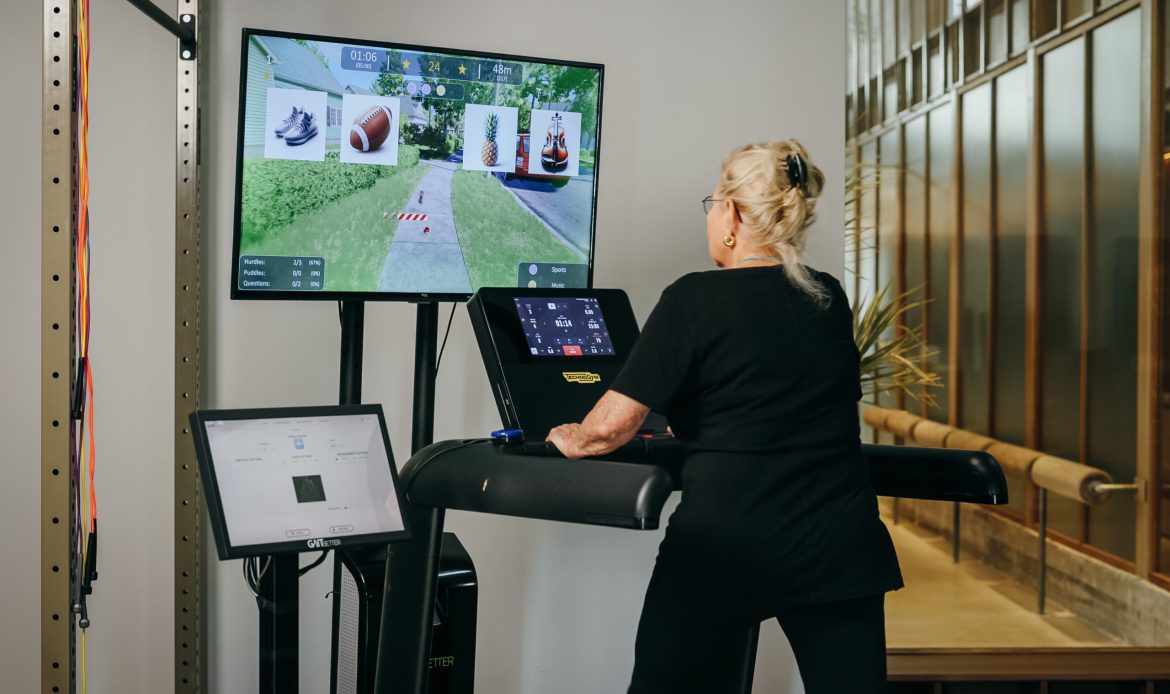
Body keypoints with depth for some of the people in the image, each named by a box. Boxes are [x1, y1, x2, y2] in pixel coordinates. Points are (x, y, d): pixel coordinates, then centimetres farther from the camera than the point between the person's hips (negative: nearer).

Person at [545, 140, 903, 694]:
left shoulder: (696, 299, -8)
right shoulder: (829, 299, 9)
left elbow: (613, 424, -12)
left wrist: (574, 439, 11)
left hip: (723, 545, -4)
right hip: (837, 545, 5)